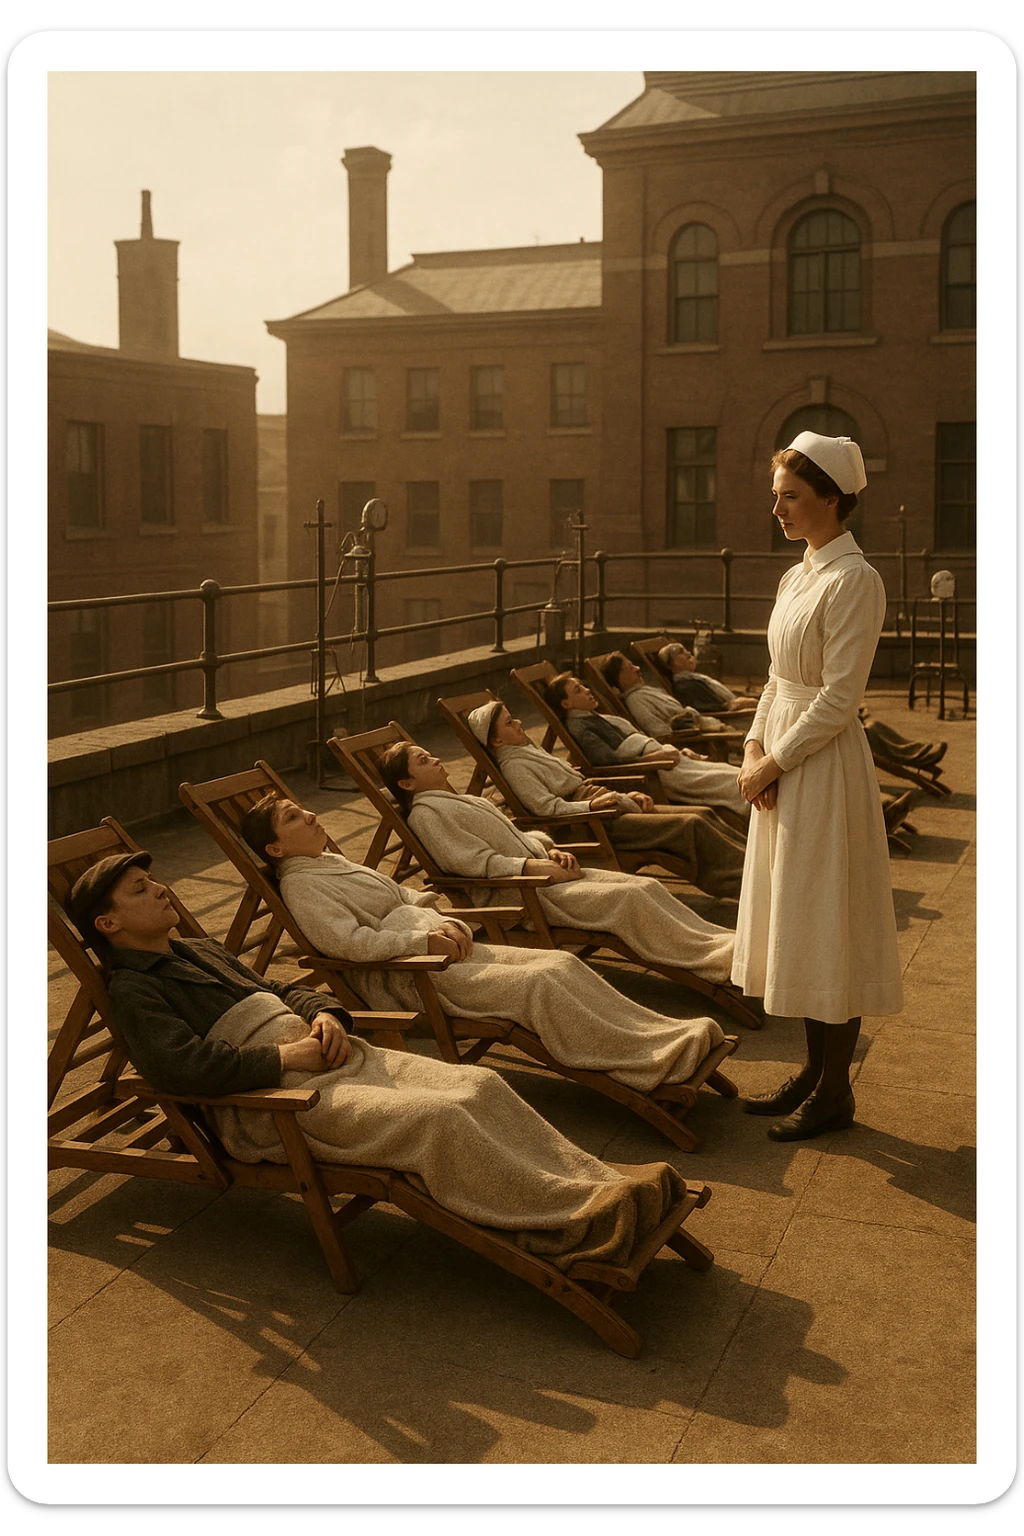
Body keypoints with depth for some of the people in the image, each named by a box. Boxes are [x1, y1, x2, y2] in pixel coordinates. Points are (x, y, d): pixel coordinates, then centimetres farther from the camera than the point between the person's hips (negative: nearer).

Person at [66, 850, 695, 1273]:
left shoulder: (203, 950, 28)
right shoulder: (134, 989, 0)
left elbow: (280, 988, 32)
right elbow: (179, 1065, -18)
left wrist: (323, 1013, 8)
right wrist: (286, 1055, -16)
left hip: (333, 1058, 9)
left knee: (481, 1086, -13)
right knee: (438, 1118, -30)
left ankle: (604, 1185, -20)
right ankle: (573, 1220, -31)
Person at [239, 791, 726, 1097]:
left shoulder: (333, 861, 24)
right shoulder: (300, 884, -3)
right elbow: (348, 940, -18)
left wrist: (451, 926, 6)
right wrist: (425, 939, -21)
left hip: (447, 948, 9)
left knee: (562, 962, -9)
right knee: (538, 984, -25)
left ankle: (674, 1035, -14)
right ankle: (651, 1062, -25)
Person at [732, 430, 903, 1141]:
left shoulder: (854, 579, -15)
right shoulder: (797, 575, 12)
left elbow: (839, 697, -19)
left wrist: (775, 762, -15)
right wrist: (755, 746, 2)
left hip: (826, 765, -9)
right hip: (783, 763, 9)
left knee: (827, 923, 0)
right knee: (794, 921, 14)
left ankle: (835, 1092, 12)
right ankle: (815, 1069, 27)